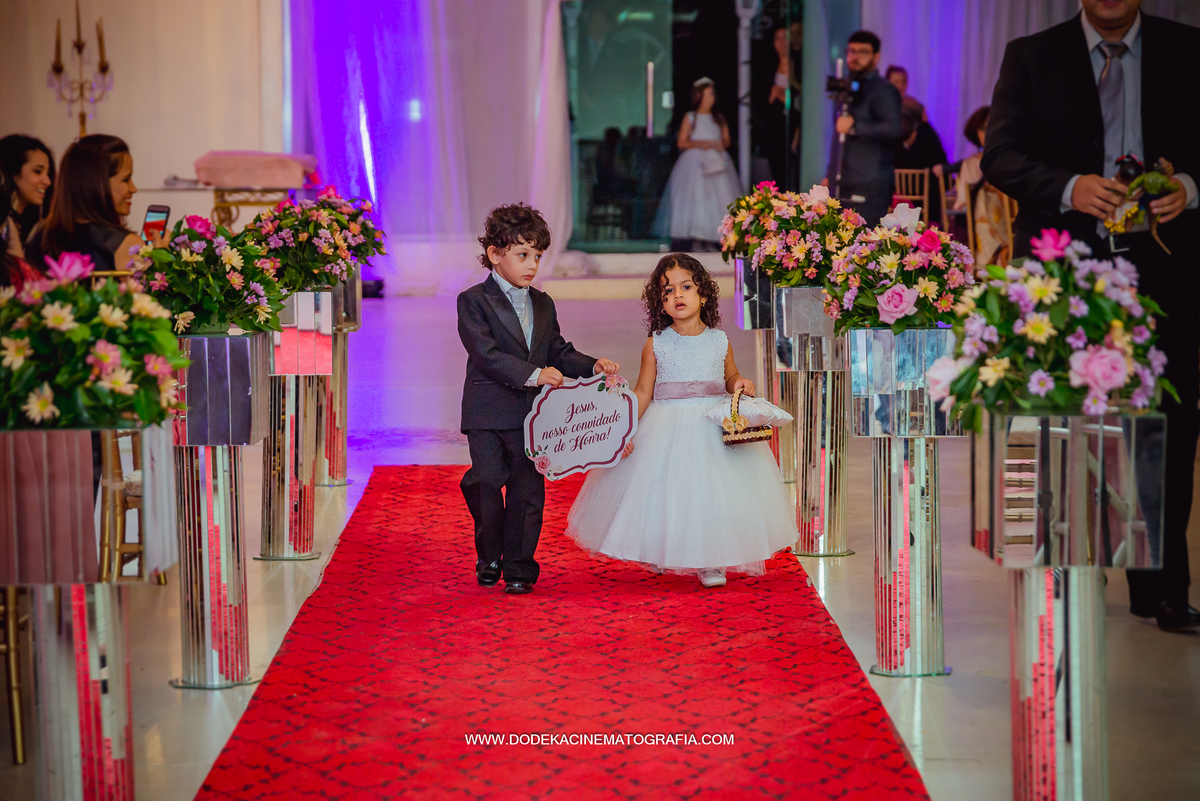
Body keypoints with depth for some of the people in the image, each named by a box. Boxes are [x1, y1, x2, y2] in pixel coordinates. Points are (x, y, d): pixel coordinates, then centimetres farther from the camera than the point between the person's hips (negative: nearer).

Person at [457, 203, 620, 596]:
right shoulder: (474, 301, -4)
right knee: (485, 482, -5)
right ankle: (489, 556, 18)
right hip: (488, 413, -4)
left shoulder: (543, 305, 15)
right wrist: (533, 374, -26)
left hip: (531, 414, 4)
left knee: (527, 489, 2)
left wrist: (592, 366, -2)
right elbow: (486, 354, -16)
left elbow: (559, 352, 17)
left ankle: (519, 566, 11)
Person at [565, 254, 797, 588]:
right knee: (665, 490, 1)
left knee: (712, 493, 0)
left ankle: (710, 561, 15)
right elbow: (643, 392, 1)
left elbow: (730, 378, 17)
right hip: (667, 429, -1)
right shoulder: (656, 344, -3)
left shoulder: (719, 341, 1)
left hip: (715, 426, 1)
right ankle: (659, 555, 22)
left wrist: (742, 383, -6)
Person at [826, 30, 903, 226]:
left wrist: (855, 127, -18)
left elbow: (893, 129, -22)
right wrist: (830, 175, 27)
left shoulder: (883, 91, -5)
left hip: (869, 188, -8)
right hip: (842, 186, 8)